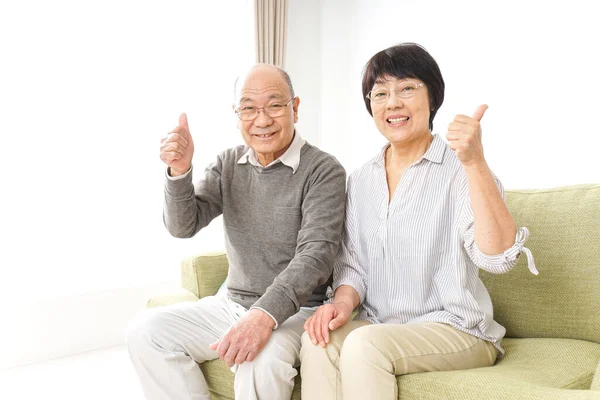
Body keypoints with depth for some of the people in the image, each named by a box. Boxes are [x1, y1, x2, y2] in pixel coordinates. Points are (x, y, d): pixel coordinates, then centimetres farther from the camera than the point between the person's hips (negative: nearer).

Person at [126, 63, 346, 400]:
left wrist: (266, 315, -34)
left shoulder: (324, 171, -11)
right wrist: (179, 173, -20)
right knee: (146, 331, -12)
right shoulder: (228, 165, 7)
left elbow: (315, 255, -21)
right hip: (232, 304, 6)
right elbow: (184, 226, -1)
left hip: (294, 309, -5)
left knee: (261, 362, -35)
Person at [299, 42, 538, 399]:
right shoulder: (361, 181, 9)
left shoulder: (460, 169, -9)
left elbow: (498, 258, -23)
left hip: (457, 331, -4)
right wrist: (343, 303, -10)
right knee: (318, 341, -25)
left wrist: (476, 162, -32)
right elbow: (353, 264, 12)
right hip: (380, 329, 4)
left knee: (365, 343, -30)